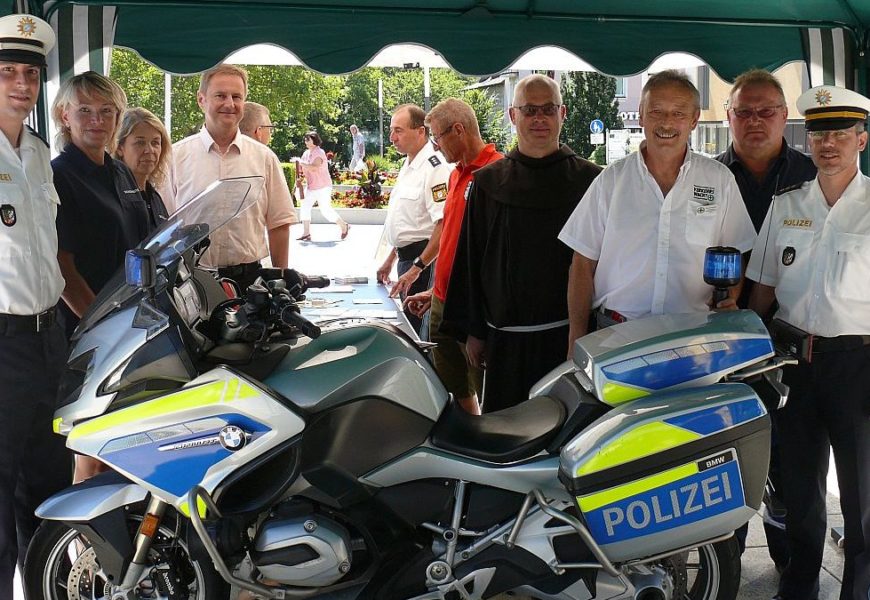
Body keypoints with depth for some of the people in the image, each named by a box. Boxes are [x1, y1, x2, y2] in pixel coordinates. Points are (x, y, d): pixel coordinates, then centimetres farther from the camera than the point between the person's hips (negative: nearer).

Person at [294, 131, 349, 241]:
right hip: (310, 187, 8)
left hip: (322, 187, -8)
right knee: (305, 207, -6)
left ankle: (344, 226, 19)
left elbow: (314, 168, -33)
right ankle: (306, 234, -3)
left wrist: (300, 162, -31)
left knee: (326, 210, -2)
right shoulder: (306, 153, 8)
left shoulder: (319, 153, -17)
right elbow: (303, 169, 19)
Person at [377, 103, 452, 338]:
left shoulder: (435, 167, -18)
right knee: (408, 327, 17)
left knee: (423, 331, -5)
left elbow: (444, 226, -25)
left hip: (425, 262, -10)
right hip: (407, 260, 10)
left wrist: (417, 268, -25)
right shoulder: (408, 166, 14)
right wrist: (391, 260, 24)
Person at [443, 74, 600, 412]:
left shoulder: (589, 180, 4)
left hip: (572, 332, -1)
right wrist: (473, 331, 5)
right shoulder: (489, 182, 7)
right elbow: (469, 259, 8)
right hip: (507, 337, 1)